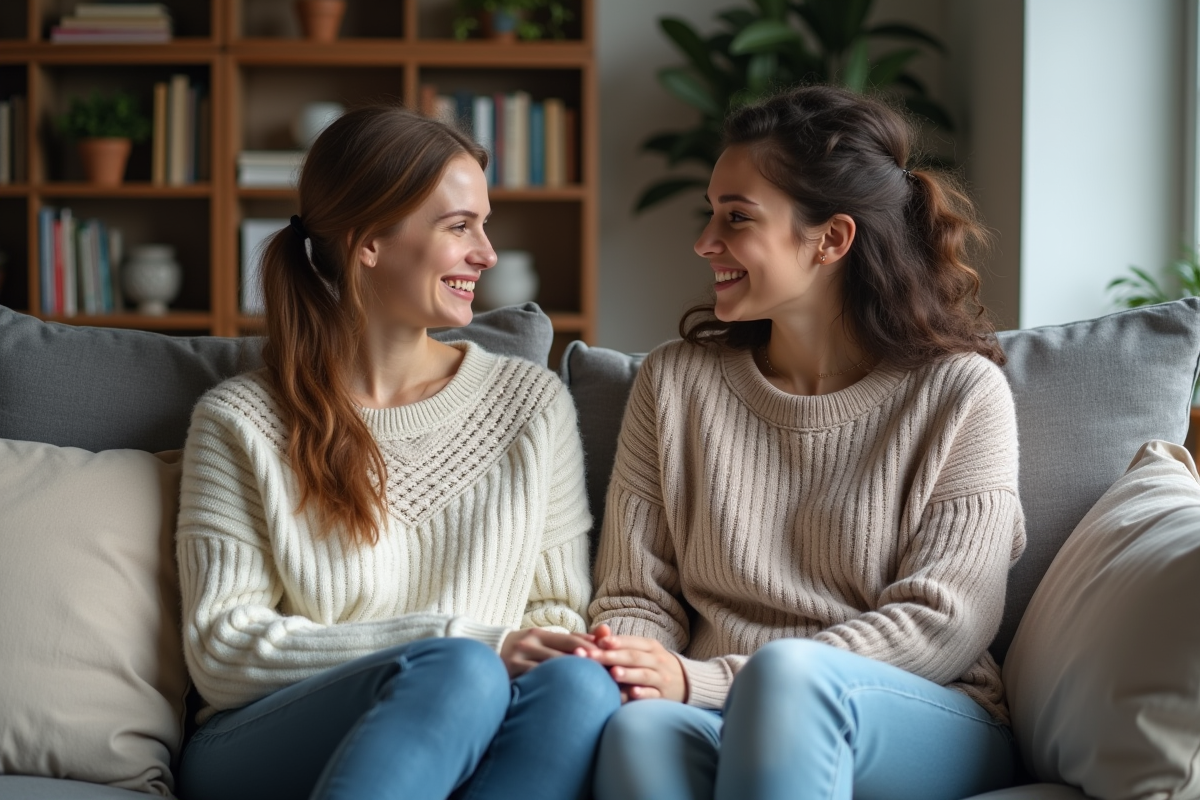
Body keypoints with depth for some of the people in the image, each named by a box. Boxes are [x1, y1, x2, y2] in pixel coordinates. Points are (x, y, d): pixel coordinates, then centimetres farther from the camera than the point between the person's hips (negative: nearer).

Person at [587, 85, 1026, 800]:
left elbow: (947, 621, -6)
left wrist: (702, 680, -15)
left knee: (788, 671, -37)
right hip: (721, 720, 2)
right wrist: (634, 666, -17)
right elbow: (635, 594, 11)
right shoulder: (676, 383, 13)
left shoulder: (961, 393, 2)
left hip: (936, 735, -1)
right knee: (642, 728, -36)